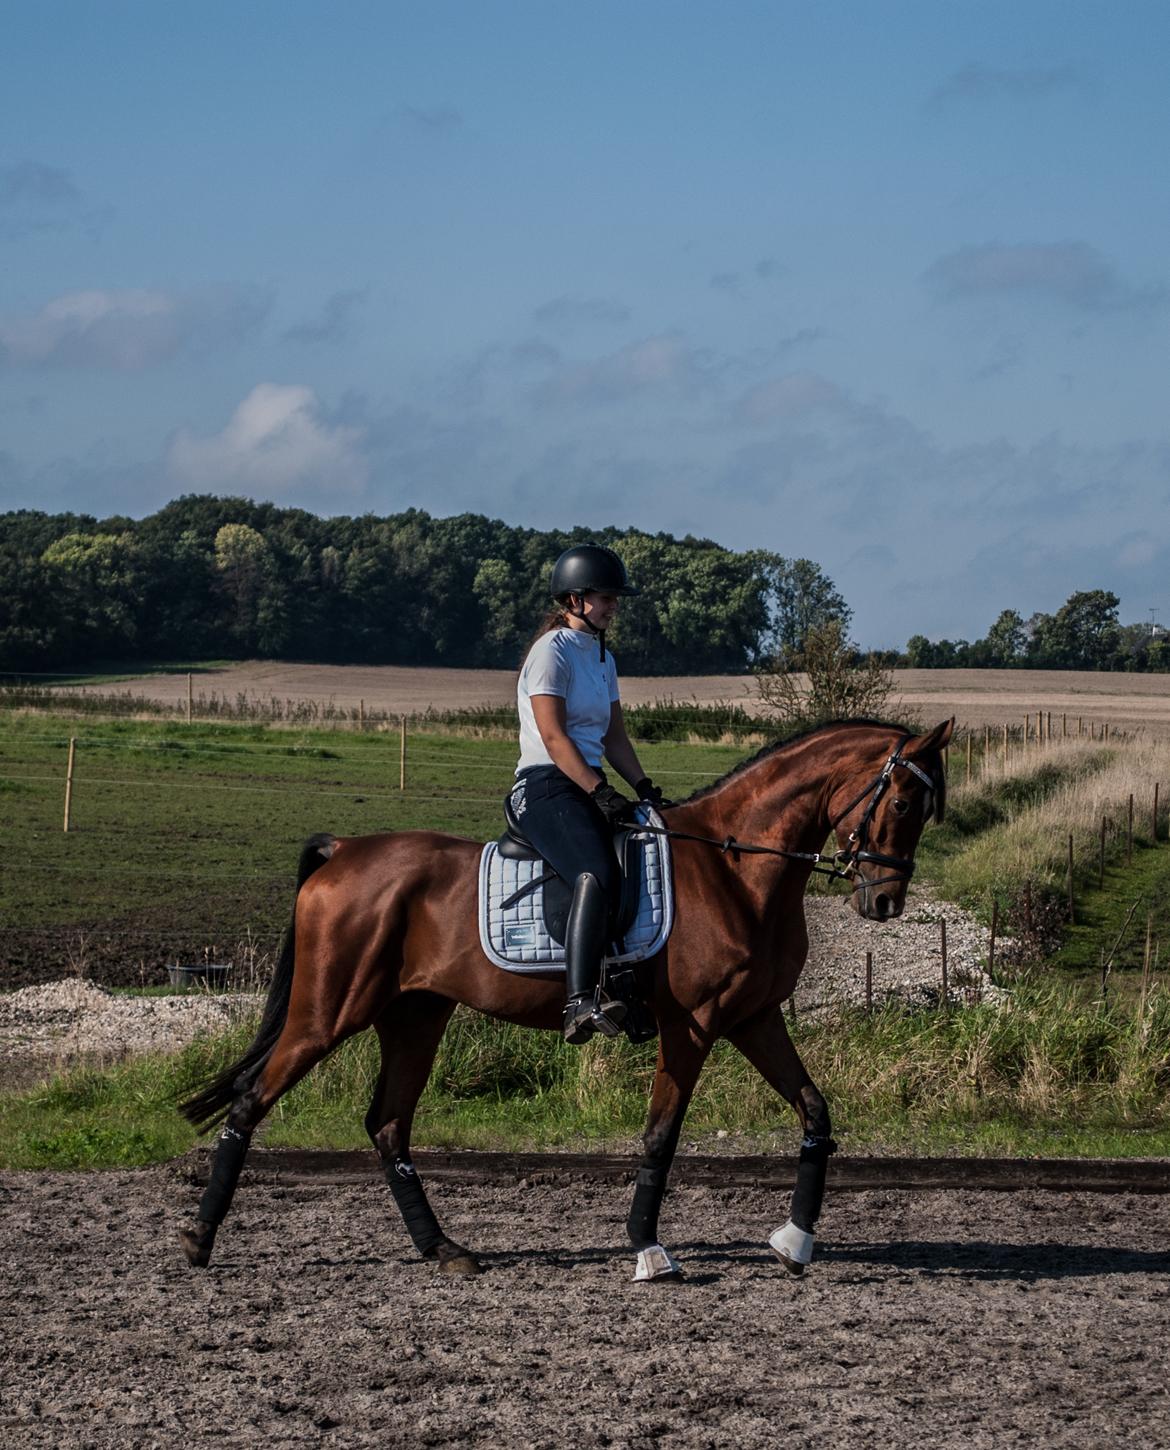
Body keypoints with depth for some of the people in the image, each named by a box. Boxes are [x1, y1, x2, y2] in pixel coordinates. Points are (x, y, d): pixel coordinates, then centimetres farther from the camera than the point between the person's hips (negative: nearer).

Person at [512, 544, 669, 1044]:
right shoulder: (552, 652, -6)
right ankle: (580, 1004, -44)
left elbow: (614, 737, 20)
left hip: (589, 787, 10)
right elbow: (553, 736, -15)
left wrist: (643, 786, 5)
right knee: (597, 875, -32)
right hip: (546, 787, -10)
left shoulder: (603, 658, 21)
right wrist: (600, 791, -22)